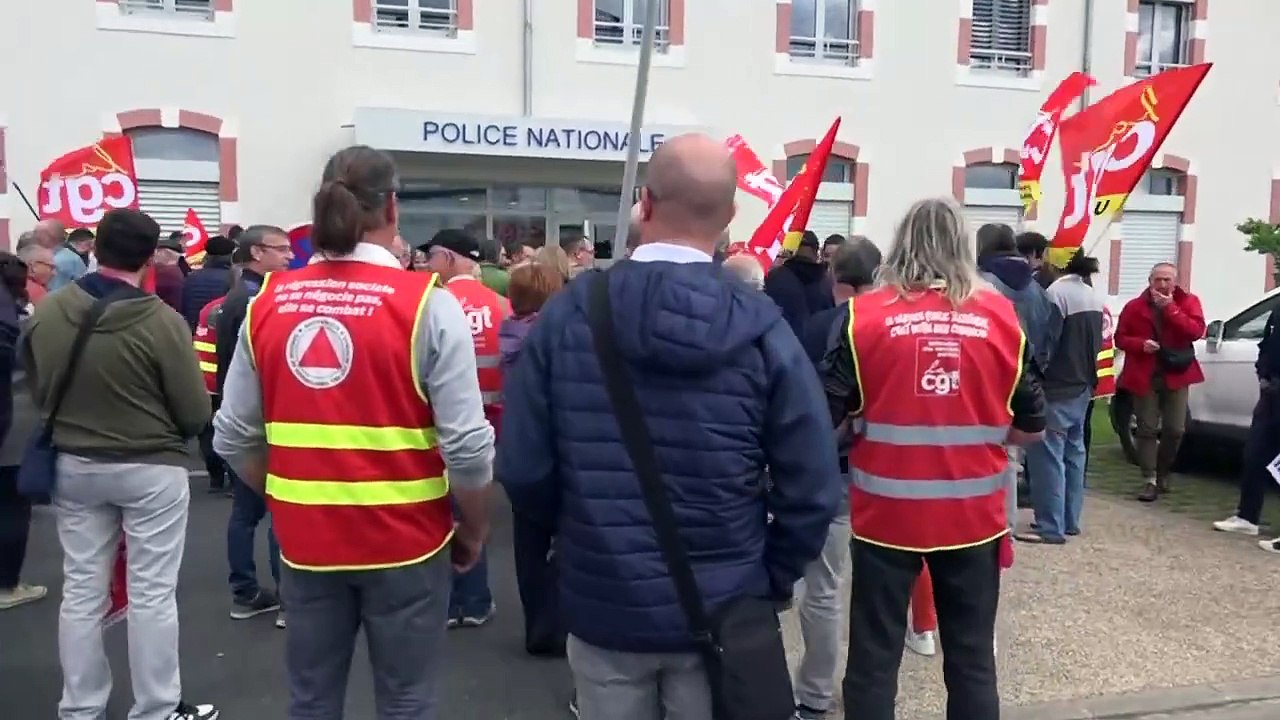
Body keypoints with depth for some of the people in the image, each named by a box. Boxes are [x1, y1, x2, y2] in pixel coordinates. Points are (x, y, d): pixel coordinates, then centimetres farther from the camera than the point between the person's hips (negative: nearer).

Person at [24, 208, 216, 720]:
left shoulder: (45, 314, -8)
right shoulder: (161, 321, -22)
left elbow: (37, 393, 7)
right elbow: (196, 413, -14)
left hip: (72, 465, 5)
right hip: (151, 469, -4)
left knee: (81, 591, 15)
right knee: (152, 593, 6)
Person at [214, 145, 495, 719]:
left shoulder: (268, 303, -1)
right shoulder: (426, 304, -13)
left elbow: (233, 437, 2)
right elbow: (466, 445, -16)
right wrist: (474, 531, 0)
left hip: (305, 539, 4)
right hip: (405, 539, -4)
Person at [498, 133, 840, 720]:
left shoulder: (565, 315, -11)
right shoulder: (760, 327, -13)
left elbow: (522, 470, -8)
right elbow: (812, 488, -11)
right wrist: (772, 578, 6)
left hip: (603, 605, 1)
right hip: (722, 610, 0)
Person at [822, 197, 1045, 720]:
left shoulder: (865, 314, -8)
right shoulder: (1000, 315, 0)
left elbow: (826, 415, -7)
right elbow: (1032, 426, 5)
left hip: (887, 513, -2)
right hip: (972, 514, 2)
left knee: (874, 657, 10)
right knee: (972, 658, 15)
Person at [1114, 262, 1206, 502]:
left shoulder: (1188, 302, 1)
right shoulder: (1134, 306, 2)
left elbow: (1196, 331, -14)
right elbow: (1120, 338, 5)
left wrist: (1170, 308, -19)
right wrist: (1141, 344, -15)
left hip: (1176, 375, 1)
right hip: (1144, 376, 0)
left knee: (1175, 430, 3)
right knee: (1147, 429, -3)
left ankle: (1163, 474, 24)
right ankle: (1149, 480, 0)